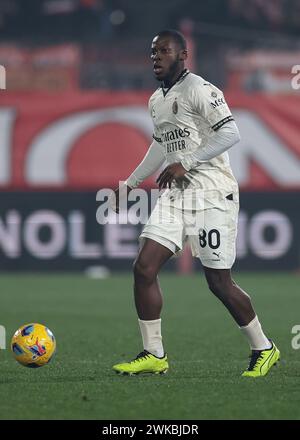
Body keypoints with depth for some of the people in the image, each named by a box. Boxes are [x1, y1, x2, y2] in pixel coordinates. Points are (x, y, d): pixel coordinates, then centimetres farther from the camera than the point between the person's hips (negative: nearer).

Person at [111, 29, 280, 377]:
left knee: (219, 283, -2)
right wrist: (131, 183, 30)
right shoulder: (156, 101, 15)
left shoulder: (198, 89, -11)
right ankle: (154, 355, 2)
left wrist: (185, 163, -23)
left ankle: (263, 349, 17)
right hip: (175, 195, 8)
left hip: (212, 194, -8)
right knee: (144, 268, -6)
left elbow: (230, 133, -20)